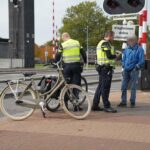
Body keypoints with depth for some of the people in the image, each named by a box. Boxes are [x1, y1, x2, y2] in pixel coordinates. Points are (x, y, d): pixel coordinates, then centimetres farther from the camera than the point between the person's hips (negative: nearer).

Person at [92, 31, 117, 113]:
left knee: (100, 87, 14)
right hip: (106, 68, -10)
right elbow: (109, 56, -22)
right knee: (105, 88, -7)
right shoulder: (106, 44, -14)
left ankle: (95, 105, 17)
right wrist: (115, 56, -3)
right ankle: (107, 106, -4)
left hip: (101, 67, 10)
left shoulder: (100, 43, 19)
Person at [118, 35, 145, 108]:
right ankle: (123, 102, 11)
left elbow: (141, 61, -9)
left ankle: (132, 102, 11)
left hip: (134, 71, -5)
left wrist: (136, 67, -12)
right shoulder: (127, 49, 10)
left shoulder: (139, 49, -6)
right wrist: (124, 67, 9)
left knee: (133, 87, 1)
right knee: (124, 86, 3)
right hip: (126, 70, 5)